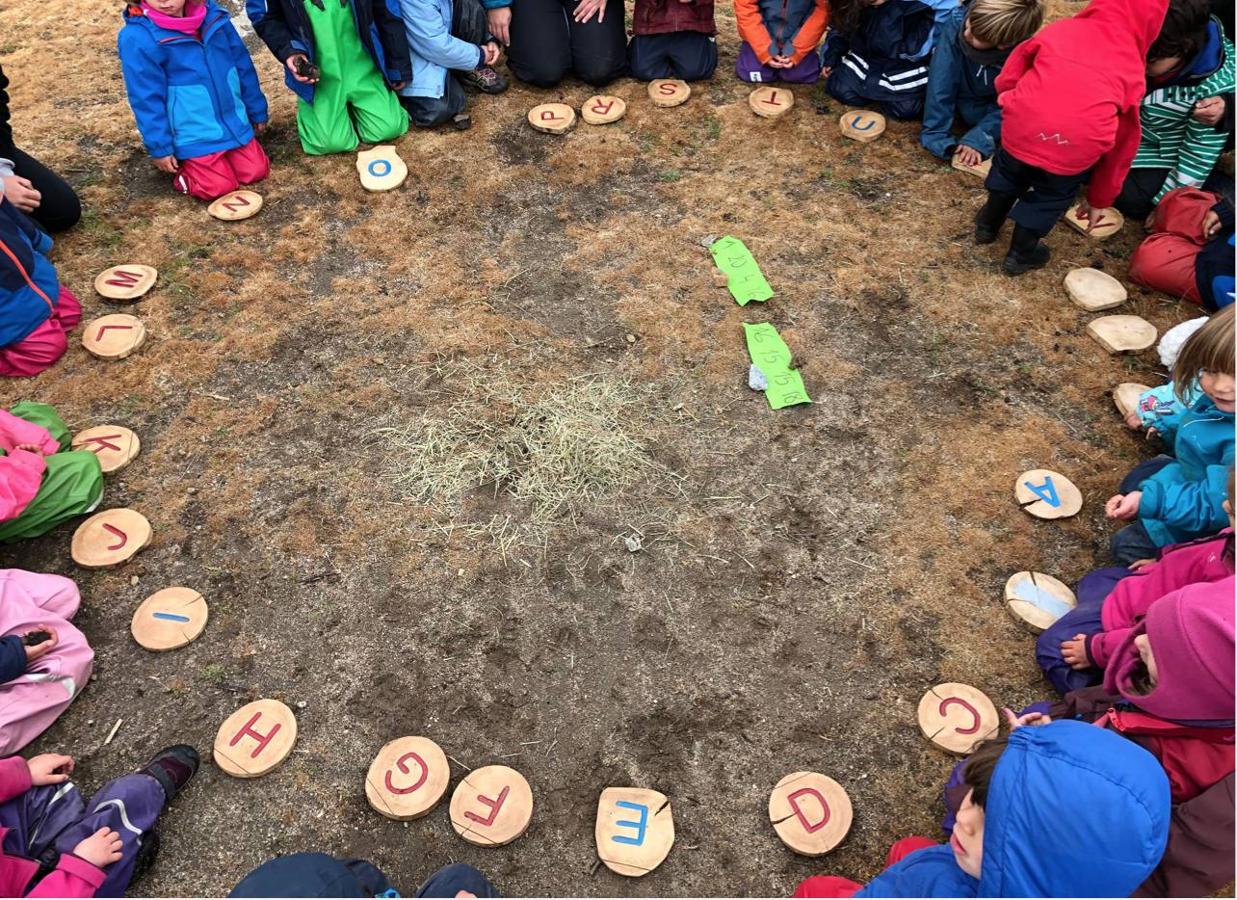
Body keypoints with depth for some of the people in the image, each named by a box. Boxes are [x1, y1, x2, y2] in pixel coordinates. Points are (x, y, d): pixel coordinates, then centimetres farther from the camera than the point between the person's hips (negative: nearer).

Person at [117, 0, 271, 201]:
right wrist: (159, 148, -11)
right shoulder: (138, 37, -17)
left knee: (256, 171, 4)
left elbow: (242, 63, 9)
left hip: (234, 124, 5)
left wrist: (257, 111, 14)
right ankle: (180, 167, 20)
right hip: (194, 137, -5)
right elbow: (146, 100, -13)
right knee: (220, 186, -8)